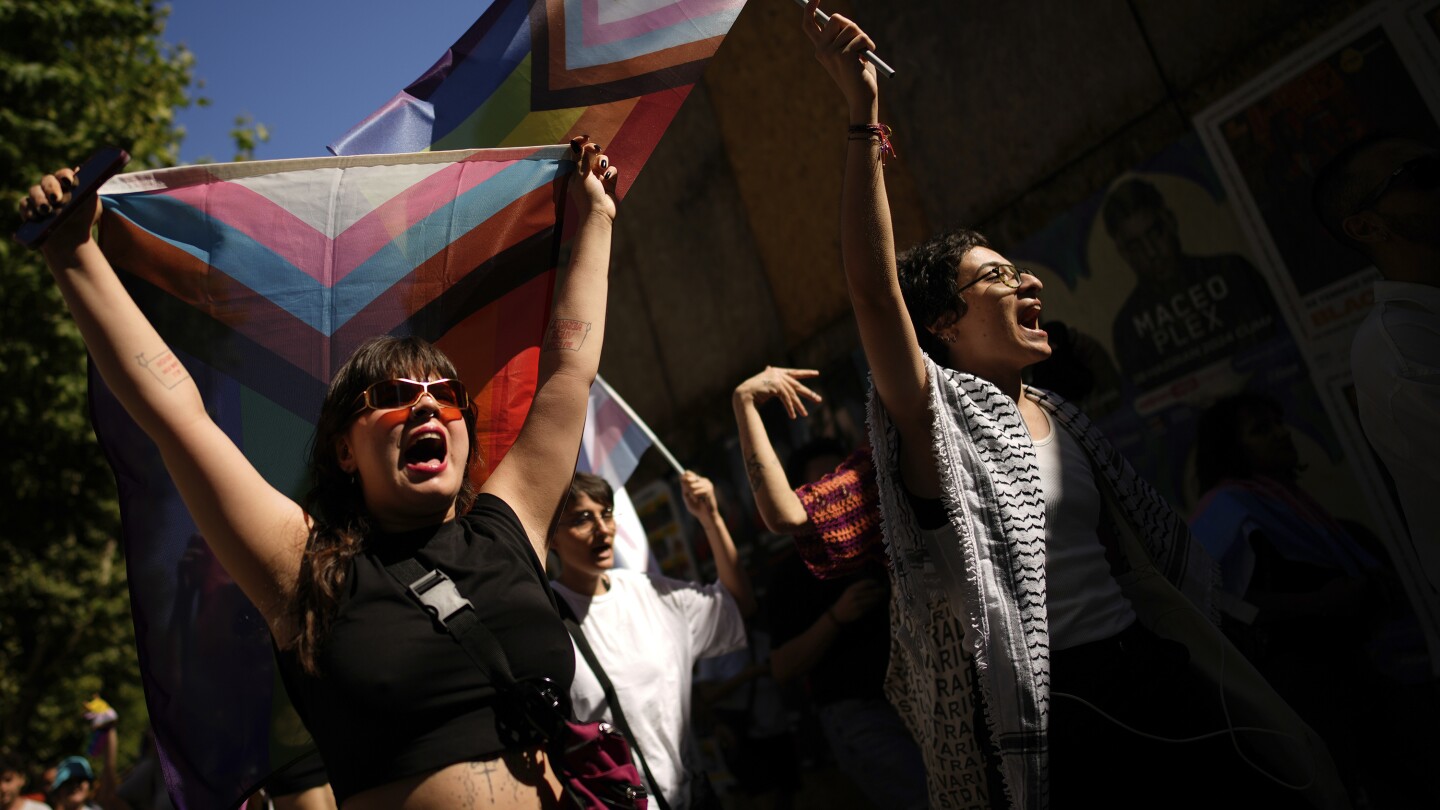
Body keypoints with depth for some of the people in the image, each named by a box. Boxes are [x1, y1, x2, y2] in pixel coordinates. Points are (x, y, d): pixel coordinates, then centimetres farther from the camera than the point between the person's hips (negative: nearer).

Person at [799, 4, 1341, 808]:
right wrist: (864, 114, -28)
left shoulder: (1060, 417, 14)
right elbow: (874, 290, -24)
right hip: (1051, 705, -6)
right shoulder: (942, 417, -8)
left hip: (1150, 672, 7)